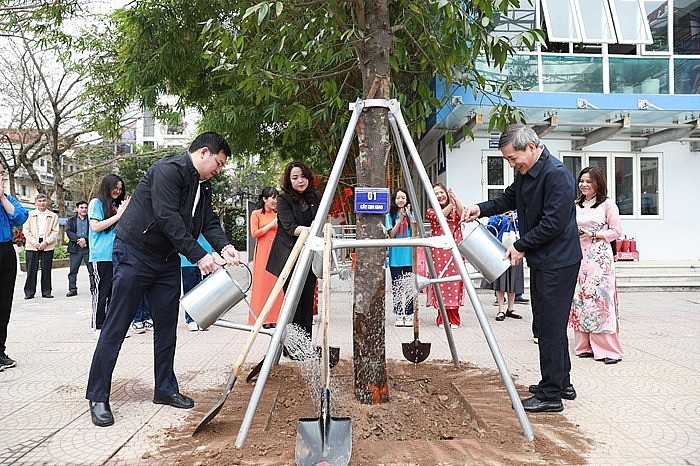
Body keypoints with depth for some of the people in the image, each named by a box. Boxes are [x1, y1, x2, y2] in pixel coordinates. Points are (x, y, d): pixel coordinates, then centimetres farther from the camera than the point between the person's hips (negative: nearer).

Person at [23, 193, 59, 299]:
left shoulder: (53, 216, 11)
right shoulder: (30, 215, 10)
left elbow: (55, 232, 5)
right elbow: (26, 230, 4)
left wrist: (46, 242, -9)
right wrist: (34, 242, -9)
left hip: (47, 246, 0)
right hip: (32, 246, 0)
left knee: (46, 270, 2)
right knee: (31, 270, -2)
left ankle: (46, 292, 9)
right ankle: (29, 292, 5)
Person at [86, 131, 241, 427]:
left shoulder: (203, 186, 10)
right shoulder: (168, 170, -18)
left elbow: (209, 221, 7)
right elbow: (167, 217, -26)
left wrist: (224, 246, -14)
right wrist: (199, 256, -26)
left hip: (167, 261, 9)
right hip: (134, 255, -9)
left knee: (167, 325, 9)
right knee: (116, 326, -3)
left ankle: (165, 388, 20)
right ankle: (98, 397, 5)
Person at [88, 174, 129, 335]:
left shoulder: (116, 205, 19)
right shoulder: (96, 203, 1)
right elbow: (95, 226, -9)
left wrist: (124, 213, 6)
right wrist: (118, 216, -11)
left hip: (116, 254, 6)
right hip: (102, 255, -6)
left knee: (114, 291, 6)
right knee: (102, 291, -4)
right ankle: (98, 327, 3)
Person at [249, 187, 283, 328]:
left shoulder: (277, 215, 16)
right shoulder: (256, 214, 4)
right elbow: (254, 233, -5)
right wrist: (271, 225, -7)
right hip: (263, 252, -4)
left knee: (276, 284, -1)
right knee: (262, 284, -4)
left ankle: (273, 318, 5)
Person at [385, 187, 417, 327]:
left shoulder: (411, 215, 9)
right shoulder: (390, 216, 8)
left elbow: (415, 233, -3)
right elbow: (391, 234, -2)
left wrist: (409, 216, -12)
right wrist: (400, 220, -12)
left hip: (409, 254, 0)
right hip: (395, 255, 0)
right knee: (397, 286, 2)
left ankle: (409, 315, 3)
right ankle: (399, 315, 7)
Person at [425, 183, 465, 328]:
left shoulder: (456, 209, 12)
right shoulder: (431, 211, 8)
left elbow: (462, 215, -11)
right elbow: (439, 217, -15)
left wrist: (455, 199, -21)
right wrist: (450, 204, -24)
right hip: (438, 251, -1)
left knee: (454, 281, -3)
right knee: (440, 281, -3)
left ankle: (454, 319, 6)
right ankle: (442, 319, 6)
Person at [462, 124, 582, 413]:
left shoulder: (556, 174, -20)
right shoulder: (524, 173, 10)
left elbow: (553, 223, -23)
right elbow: (509, 198, 24)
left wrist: (521, 246, -15)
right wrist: (481, 209, 7)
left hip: (558, 262, -10)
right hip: (541, 261, 10)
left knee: (550, 327, -6)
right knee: (547, 324, 16)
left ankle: (551, 395, 3)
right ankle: (561, 384, 28)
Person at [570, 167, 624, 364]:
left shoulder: (607, 204, 0)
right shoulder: (575, 205, 14)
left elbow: (616, 231, -2)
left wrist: (592, 234, -11)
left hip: (600, 257, -5)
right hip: (579, 256, 5)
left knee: (600, 299, -8)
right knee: (580, 299, 3)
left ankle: (608, 349, -3)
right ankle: (585, 346, 10)